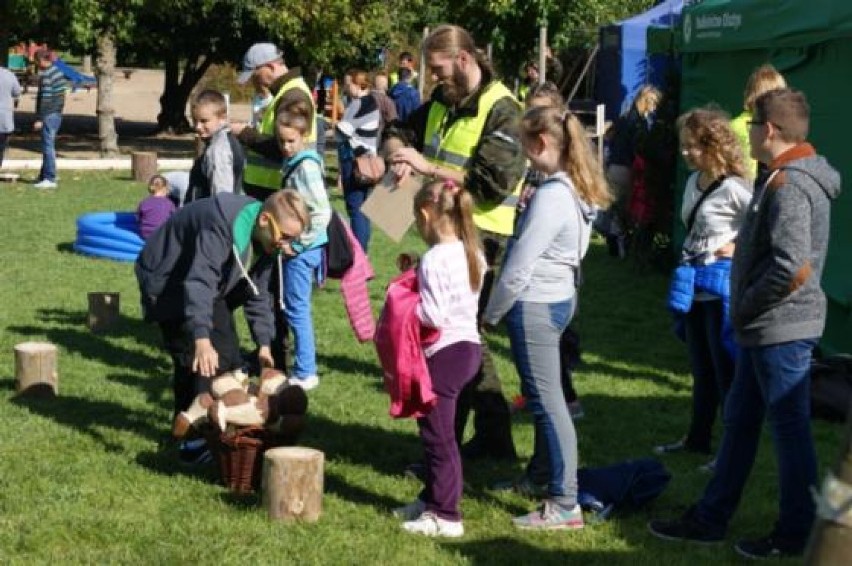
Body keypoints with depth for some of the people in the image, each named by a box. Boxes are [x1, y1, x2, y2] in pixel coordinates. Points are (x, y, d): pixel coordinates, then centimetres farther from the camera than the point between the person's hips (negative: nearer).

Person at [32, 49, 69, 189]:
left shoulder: (45, 75, -17)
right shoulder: (58, 71, 11)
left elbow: (45, 99, -20)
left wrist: (39, 119, -18)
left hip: (48, 115, -9)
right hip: (57, 113, 9)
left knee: (48, 146, -6)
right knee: (48, 145, 16)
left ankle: (50, 179, -5)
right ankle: (44, 176, 24)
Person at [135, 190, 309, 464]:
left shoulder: (265, 239, -7)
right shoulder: (221, 225, -36)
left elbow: (257, 293, 3)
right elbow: (199, 281, -44)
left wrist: (263, 343, -3)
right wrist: (202, 339, -53)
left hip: (207, 286, 9)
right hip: (168, 281, -9)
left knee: (228, 355, 7)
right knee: (196, 362, -16)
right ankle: (192, 440, -10)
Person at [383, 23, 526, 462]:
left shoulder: (502, 110, -13)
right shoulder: (442, 102, 12)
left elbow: (493, 183, -21)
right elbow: (398, 132, 22)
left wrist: (428, 167, -20)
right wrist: (399, 152, -2)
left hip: (481, 236, -9)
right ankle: (494, 437, 25)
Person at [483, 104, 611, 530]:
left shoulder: (551, 196, -22)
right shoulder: (577, 188, 6)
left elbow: (518, 267, -19)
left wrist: (490, 315, -8)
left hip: (535, 304, -10)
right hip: (560, 297, 10)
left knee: (547, 402, -5)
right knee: (543, 395, 23)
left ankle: (564, 505, 0)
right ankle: (541, 471, 39)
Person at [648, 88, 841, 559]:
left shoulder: (789, 185, -20)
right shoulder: (787, 176, 12)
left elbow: (793, 268, -29)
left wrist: (745, 306, -16)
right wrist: (746, 311, 12)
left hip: (780, 330, -11)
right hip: (763, 330, 11)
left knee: (790, 430, 1)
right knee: (739, 422, 16)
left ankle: (793, 535, 13)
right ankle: (710, 519, 27)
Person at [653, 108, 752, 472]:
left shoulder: (733, 188, -18)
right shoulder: (694, 181, 8)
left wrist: (741, 249, -17)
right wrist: (686, 264, 10)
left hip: (722, 286, -8)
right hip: (694, 286, 8)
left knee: (726, 372, 1)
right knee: (701, 369, 20)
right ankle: (698, 438, 33)